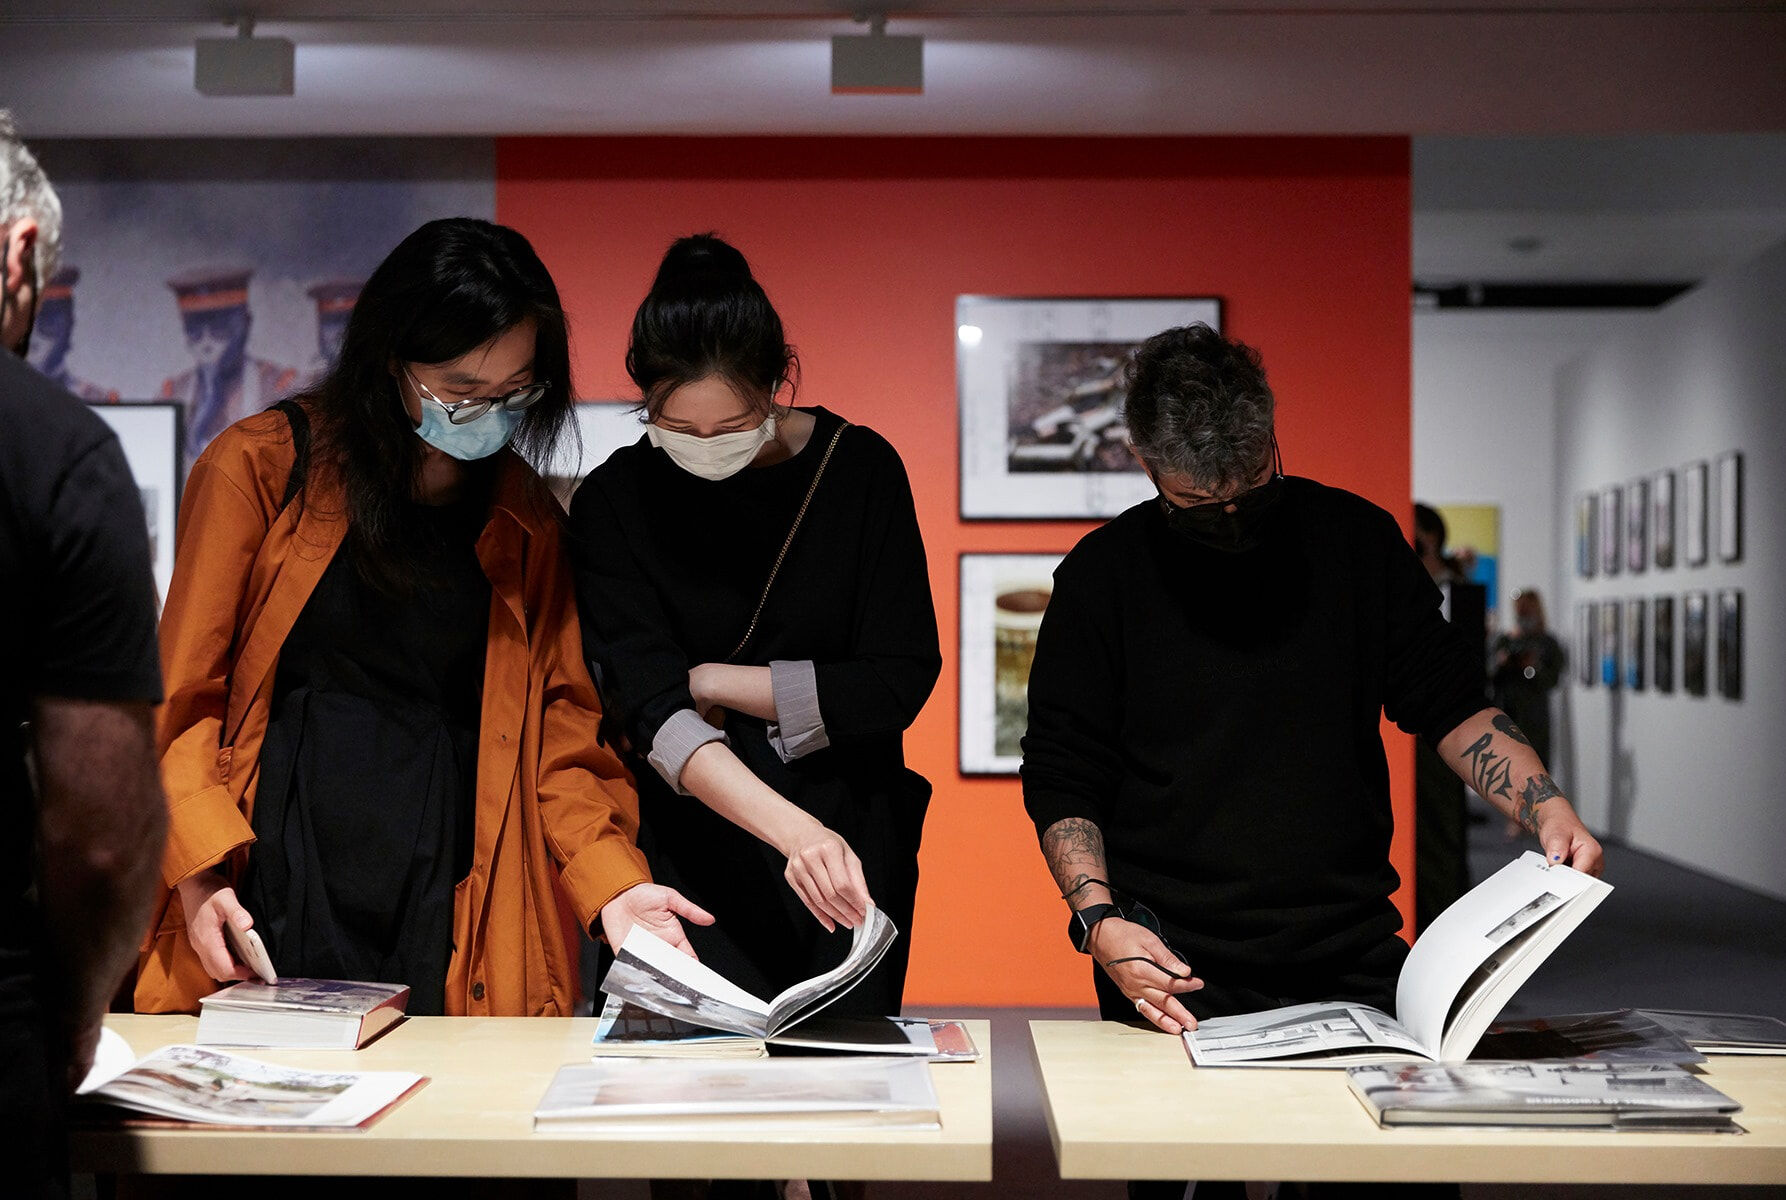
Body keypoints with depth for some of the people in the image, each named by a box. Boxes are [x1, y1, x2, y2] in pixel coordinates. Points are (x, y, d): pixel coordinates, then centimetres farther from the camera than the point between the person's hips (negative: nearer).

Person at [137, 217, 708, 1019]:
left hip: (454, 912, 2)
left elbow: (557, 722, 10)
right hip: (274, 895, -2)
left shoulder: (524, 518, 11)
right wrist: (198, 865, -11)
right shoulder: (263, 465, 2)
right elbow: (182, 693, 1)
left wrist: (609, 881, -5)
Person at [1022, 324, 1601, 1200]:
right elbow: (1061, 783, 0)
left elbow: (1448, 705, 9)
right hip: (1175, 981, -2)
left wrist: (1546, 807, -8)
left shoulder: (1356, 540, 4)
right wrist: (1099, 919, -15)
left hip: (1355, 964, 2)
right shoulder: (1103, 576, -2)